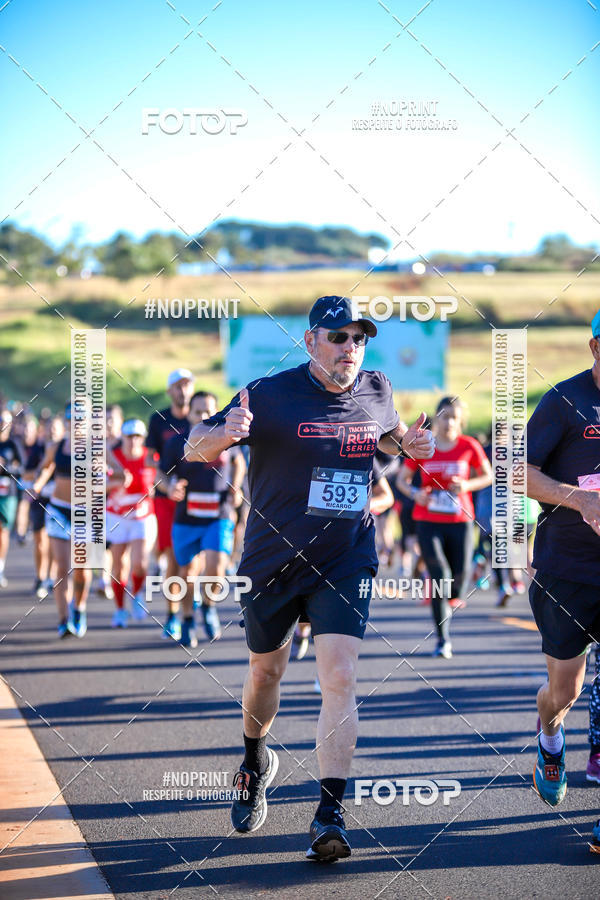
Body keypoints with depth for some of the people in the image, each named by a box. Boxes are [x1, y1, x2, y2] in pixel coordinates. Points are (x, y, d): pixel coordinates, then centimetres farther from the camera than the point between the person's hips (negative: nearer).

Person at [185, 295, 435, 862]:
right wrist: (225, 433, -33)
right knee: (266, 671, 15)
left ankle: (330, 815, -14)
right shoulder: (270, 395, -12)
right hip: (272, 561, -1)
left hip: (346, 564, 1)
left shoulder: (377, 391, 0)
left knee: (339, 677, -14)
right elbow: (193, 448, -10)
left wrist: (411, 443, -1)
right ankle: (255, 762, 46)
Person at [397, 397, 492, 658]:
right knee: (439, 576, -14)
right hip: (428, 521, -1)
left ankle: (448, 601, 39)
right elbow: (402, 479, 8)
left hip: (460, 521, 1)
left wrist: (467, 485, -9)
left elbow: (487, 476, 10)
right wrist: (415, 493, -13)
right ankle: (443, 640, -9)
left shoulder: (469, 446, -1)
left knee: (460, 576, 0)